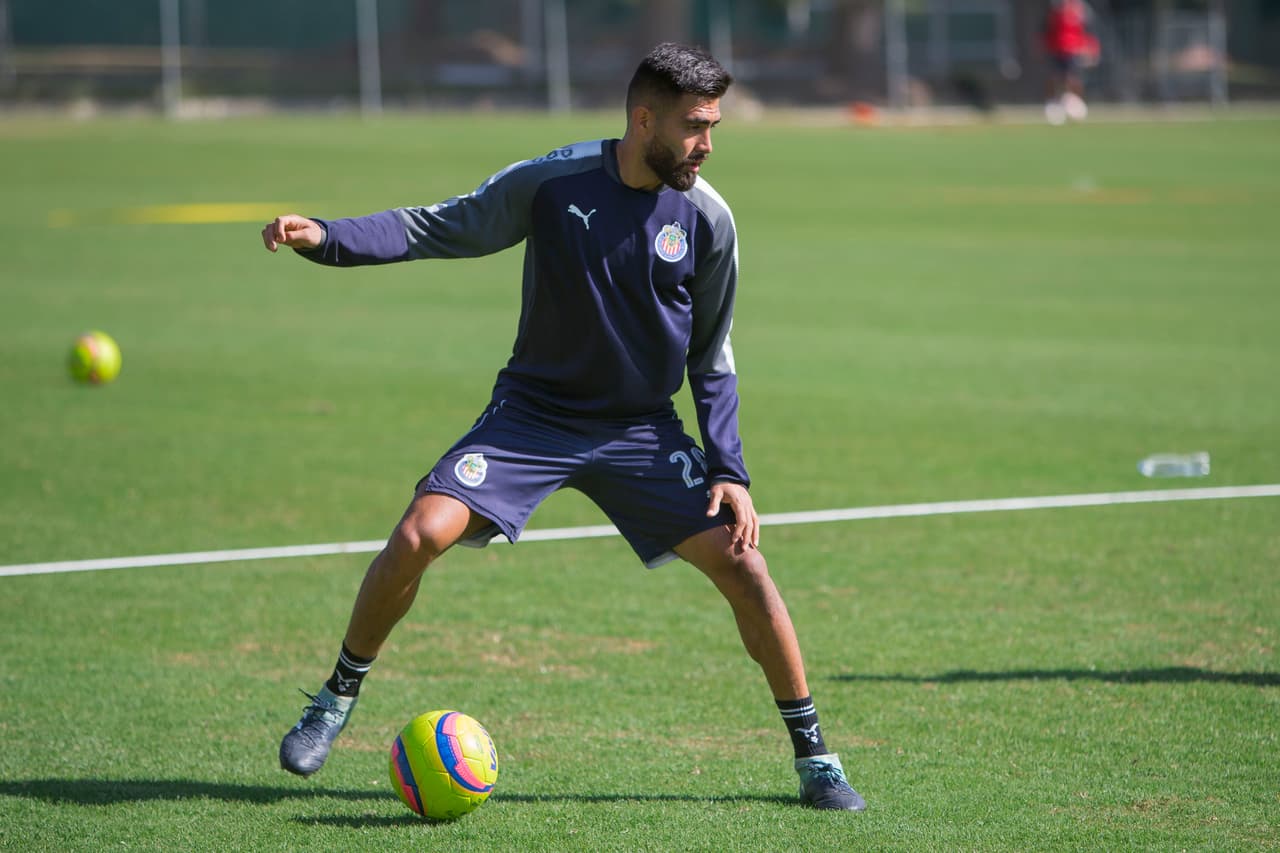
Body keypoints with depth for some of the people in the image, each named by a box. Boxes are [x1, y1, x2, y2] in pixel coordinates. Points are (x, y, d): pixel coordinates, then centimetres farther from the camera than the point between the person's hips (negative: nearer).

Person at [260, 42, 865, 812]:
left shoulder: (707, 219, -9)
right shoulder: (551, 183, -14)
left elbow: (711, 358, 1)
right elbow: (440, 229, -6)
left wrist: (729, 470, -6)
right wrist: (327, 237, -20)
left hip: (642, 430, 1)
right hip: (533, 413, -1)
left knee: (740, 560, -11)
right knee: (420, 535, -18)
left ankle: (813, 755, 4)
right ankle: (337, 701, 5)